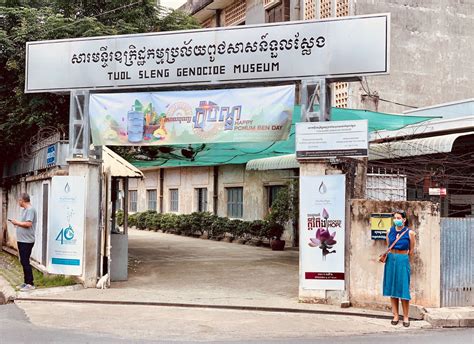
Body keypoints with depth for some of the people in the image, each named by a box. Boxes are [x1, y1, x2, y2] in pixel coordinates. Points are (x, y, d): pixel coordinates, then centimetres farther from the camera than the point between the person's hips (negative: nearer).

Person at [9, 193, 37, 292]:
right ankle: (26, 282, 20)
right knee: (23, 262, 13)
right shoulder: (24, 210, 14)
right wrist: (17, 223, 2)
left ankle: (30, 284, -1)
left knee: (25, 262, -7)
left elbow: (28, 224, -25)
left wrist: (17, 222, -14)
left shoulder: (30, 210, -16)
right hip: (21, 240, 10)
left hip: (27, 241, -10)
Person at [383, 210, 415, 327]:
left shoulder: (409, 233, -4)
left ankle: (406, 317, 7)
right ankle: (395, 315, 13)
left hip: (403, 261, -3)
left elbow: (411, 251, 5)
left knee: (403, 289, -3)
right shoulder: (390, 232, 5)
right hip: (391, 260, 3)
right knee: (392, 288, 5)